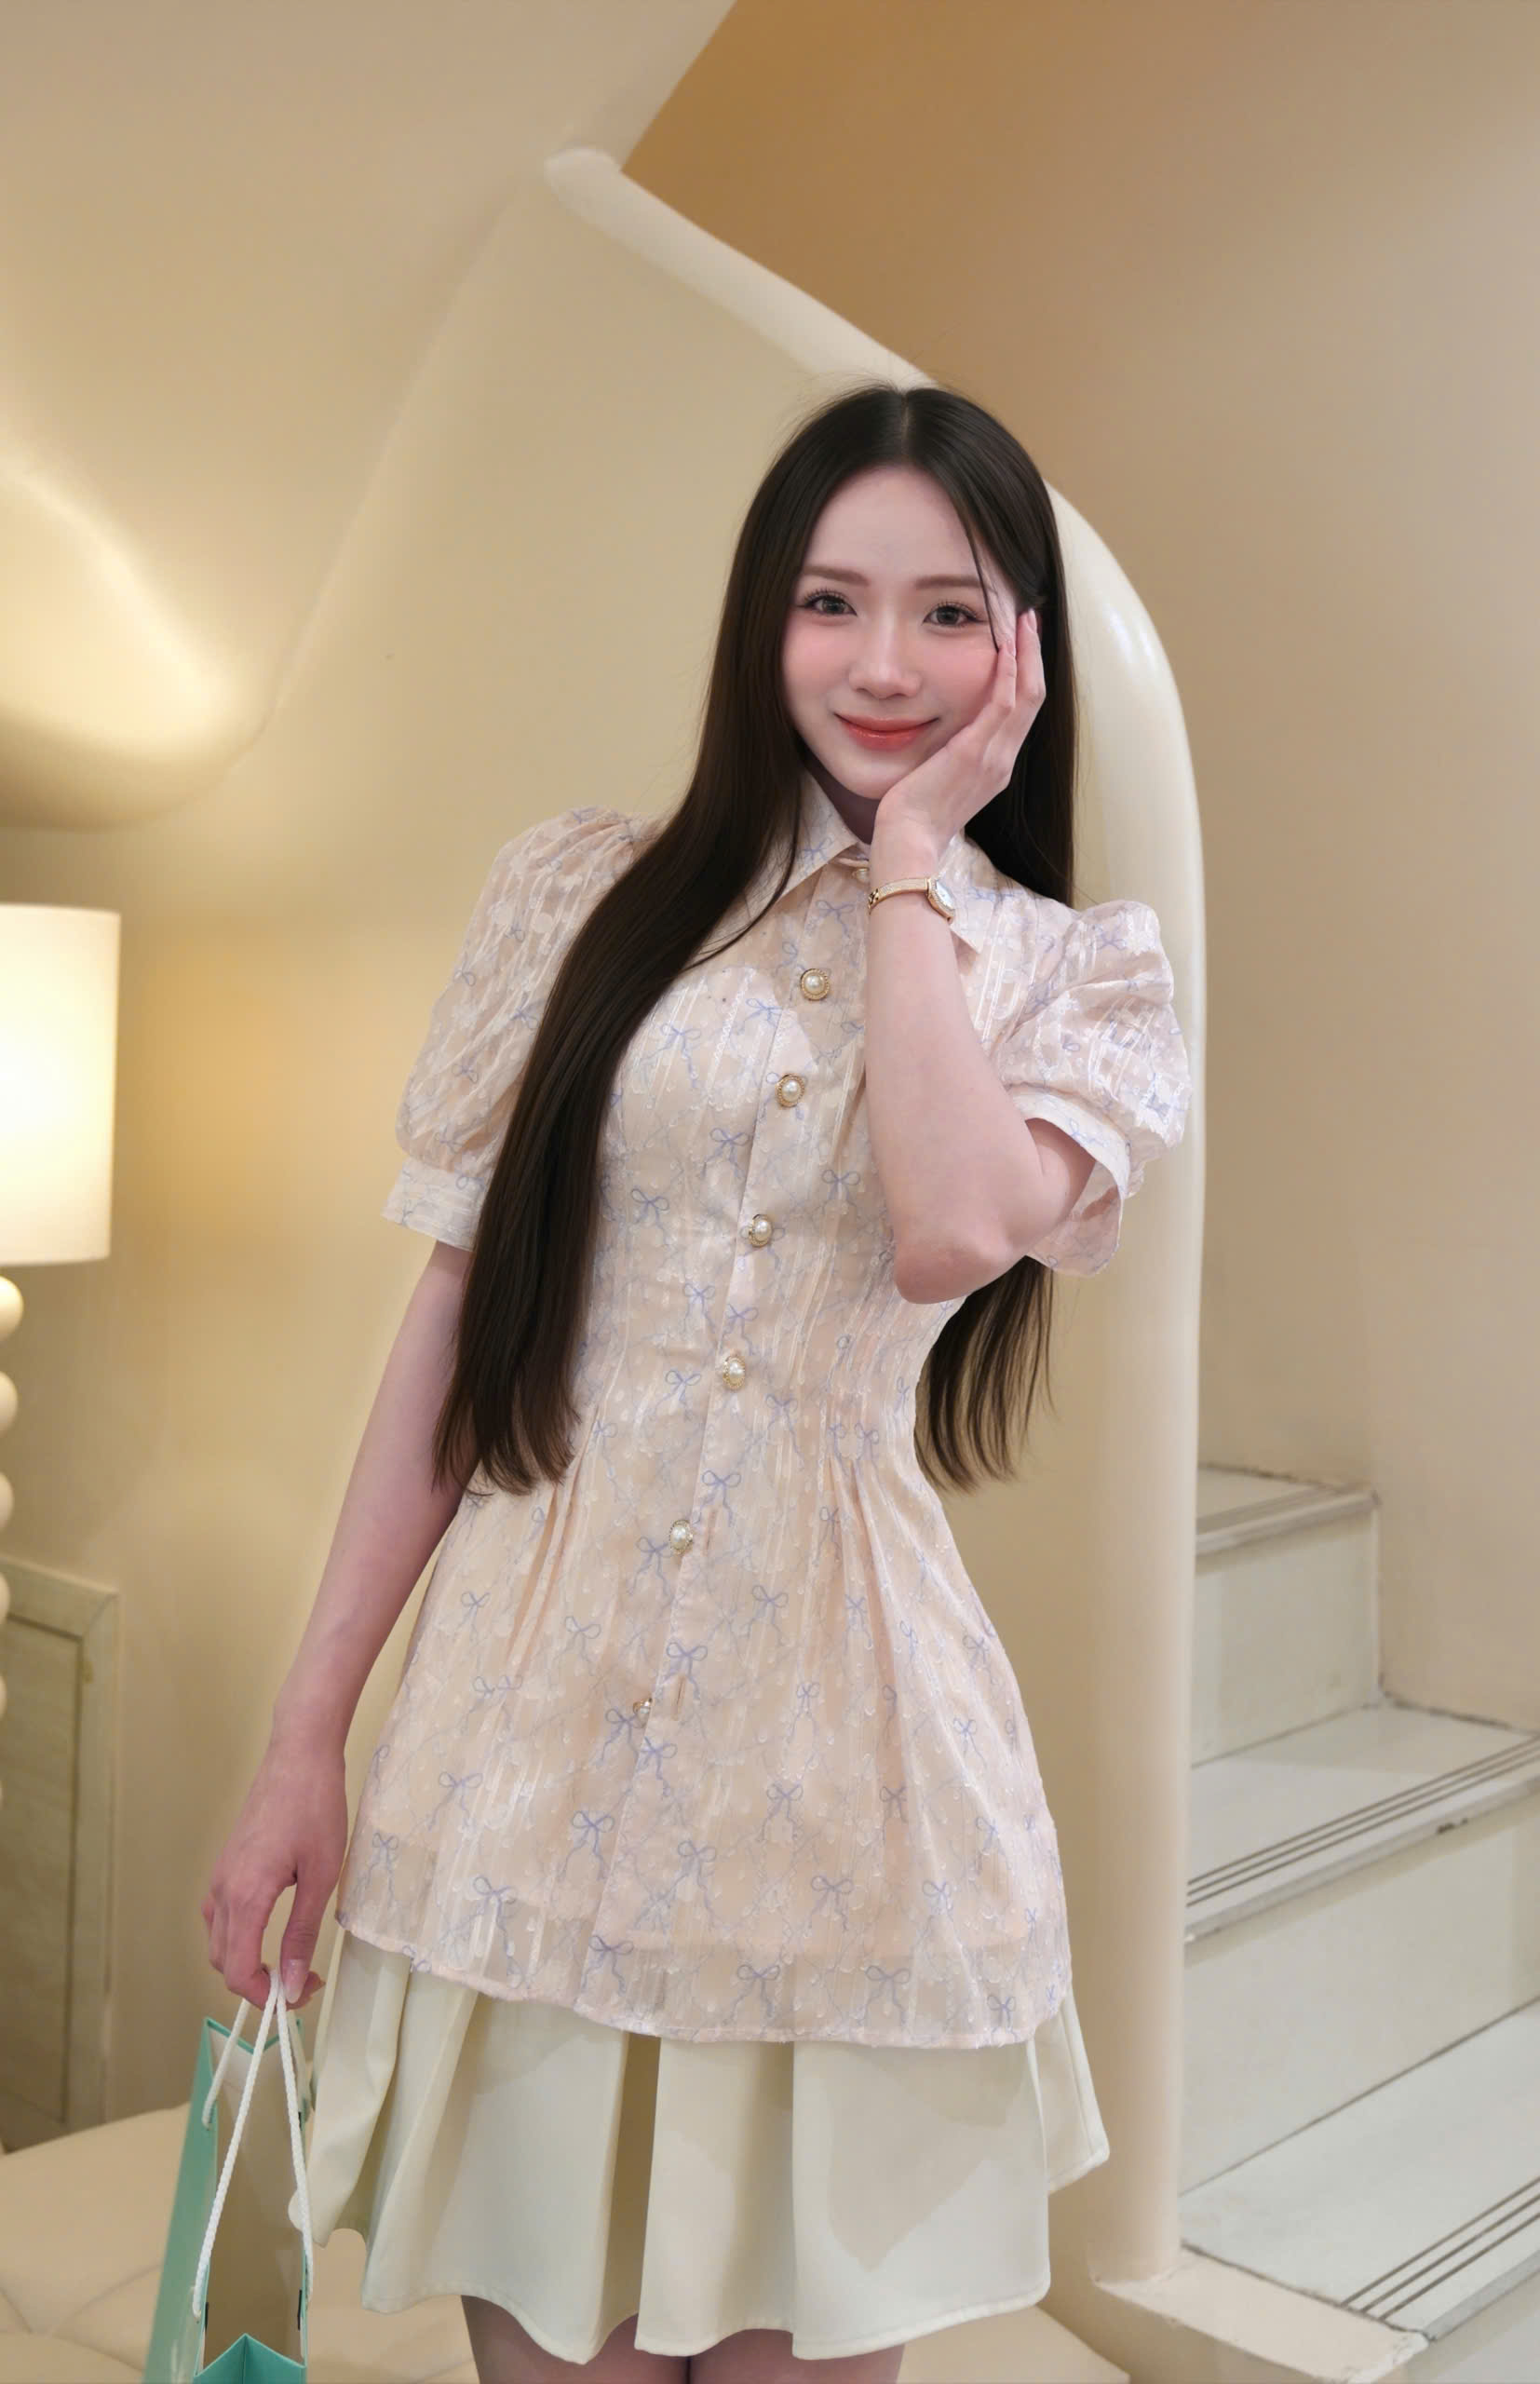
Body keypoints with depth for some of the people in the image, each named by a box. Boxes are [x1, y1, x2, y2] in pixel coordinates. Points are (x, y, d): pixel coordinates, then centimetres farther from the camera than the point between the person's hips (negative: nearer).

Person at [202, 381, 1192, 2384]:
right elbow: (456, 1314, 3)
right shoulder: (589, 892, 4)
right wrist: (308, 1732, 3)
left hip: (838, 1755, 0)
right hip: (540, 1725, 1)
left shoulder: (1080, 977, 4)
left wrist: (914, 853, -7)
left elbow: (949, 1229, -18)